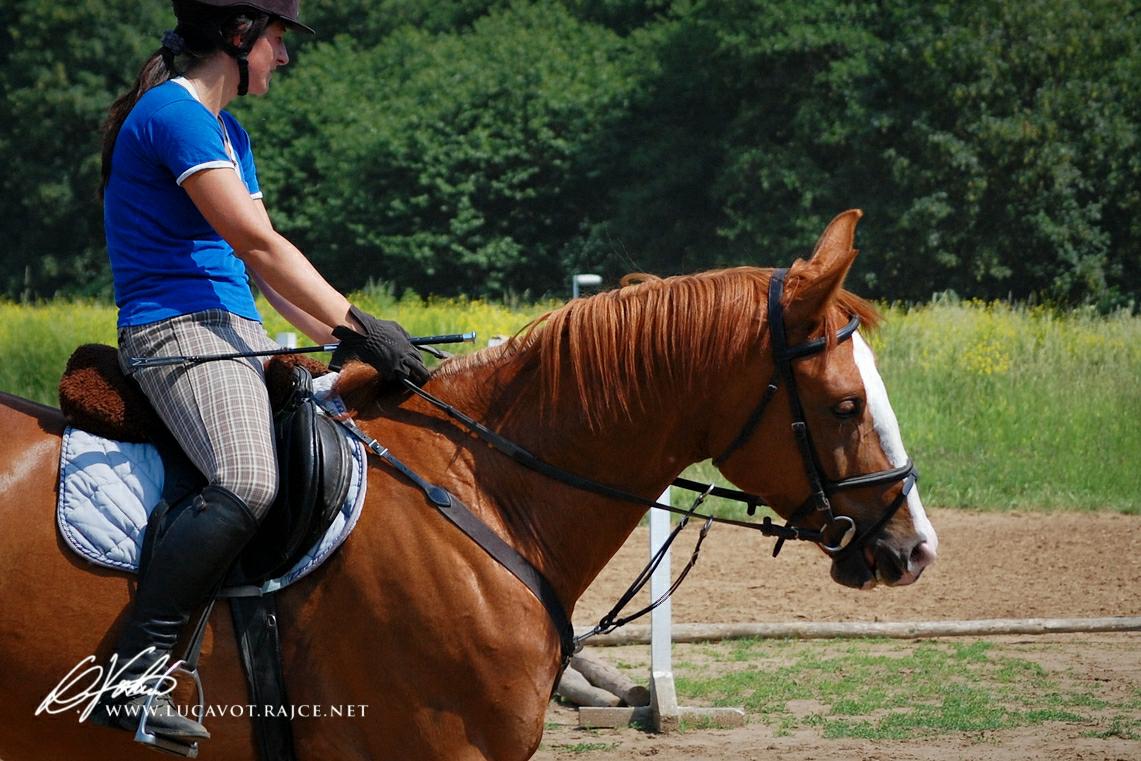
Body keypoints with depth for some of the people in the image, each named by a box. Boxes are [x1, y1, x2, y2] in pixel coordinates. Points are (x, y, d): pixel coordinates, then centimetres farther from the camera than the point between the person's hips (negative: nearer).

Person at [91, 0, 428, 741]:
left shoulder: (228, 134, 22)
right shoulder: (174, 114, -11)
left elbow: (260, 262, 21)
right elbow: (257, 243, -17)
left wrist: (340, 338, 9)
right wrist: (358, 326, -17)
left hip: (236, 337, 11)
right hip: (177, 329, -11)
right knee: (245, 484, -33)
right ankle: (131, 675, -34)